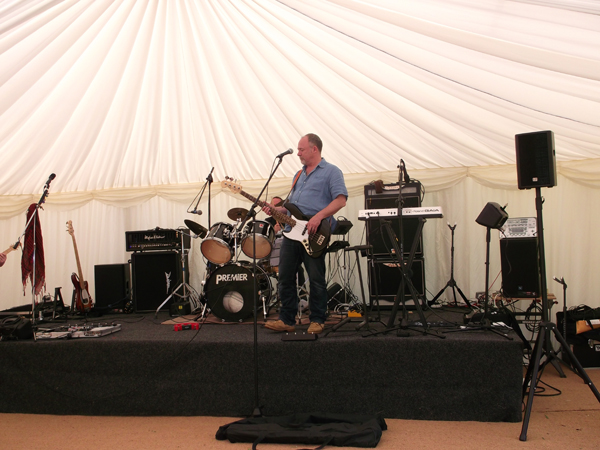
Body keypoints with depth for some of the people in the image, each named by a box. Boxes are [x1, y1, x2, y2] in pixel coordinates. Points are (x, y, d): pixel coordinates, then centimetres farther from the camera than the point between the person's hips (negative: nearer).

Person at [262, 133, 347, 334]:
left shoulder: (331, 172, -1)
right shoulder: (299, 174, 23)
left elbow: (341, 199, -12)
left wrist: (319, 216, -22)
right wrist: (277, 209, 8)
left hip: (313, 235, -7)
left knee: (316, 280, 1)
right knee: (285, 278, 6)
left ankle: (317, 321, 13)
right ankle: (287, 320, 15)